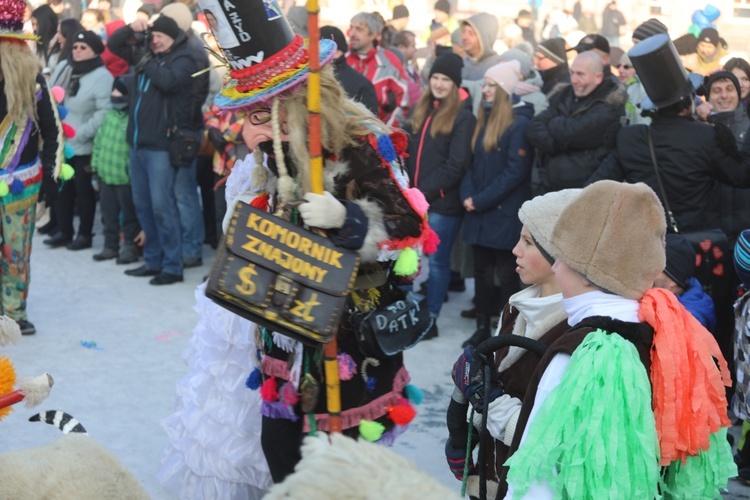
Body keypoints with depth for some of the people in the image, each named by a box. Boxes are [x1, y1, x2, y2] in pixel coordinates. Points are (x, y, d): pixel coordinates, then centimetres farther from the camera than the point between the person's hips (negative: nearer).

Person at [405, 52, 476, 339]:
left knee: (437, 261, 3)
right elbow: (406, 151, 13)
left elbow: (456, 165, -11)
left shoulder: (463, 118, -6)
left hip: (442, 202, -6)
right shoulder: (419, 111, 14)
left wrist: (425, 190, -13)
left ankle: (430, 319, 12)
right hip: (414, 199, 6)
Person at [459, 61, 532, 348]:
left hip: (505, 214, -7)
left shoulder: (519, 124, -11)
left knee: (506, 276, 0)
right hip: (479, 213, 7)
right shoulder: (484, 120, 13)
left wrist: (481, 200, -15)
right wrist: (468, 195, -3)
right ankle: (482, 327, 22)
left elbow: (516, 172, -16)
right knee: (481, 272, 12)